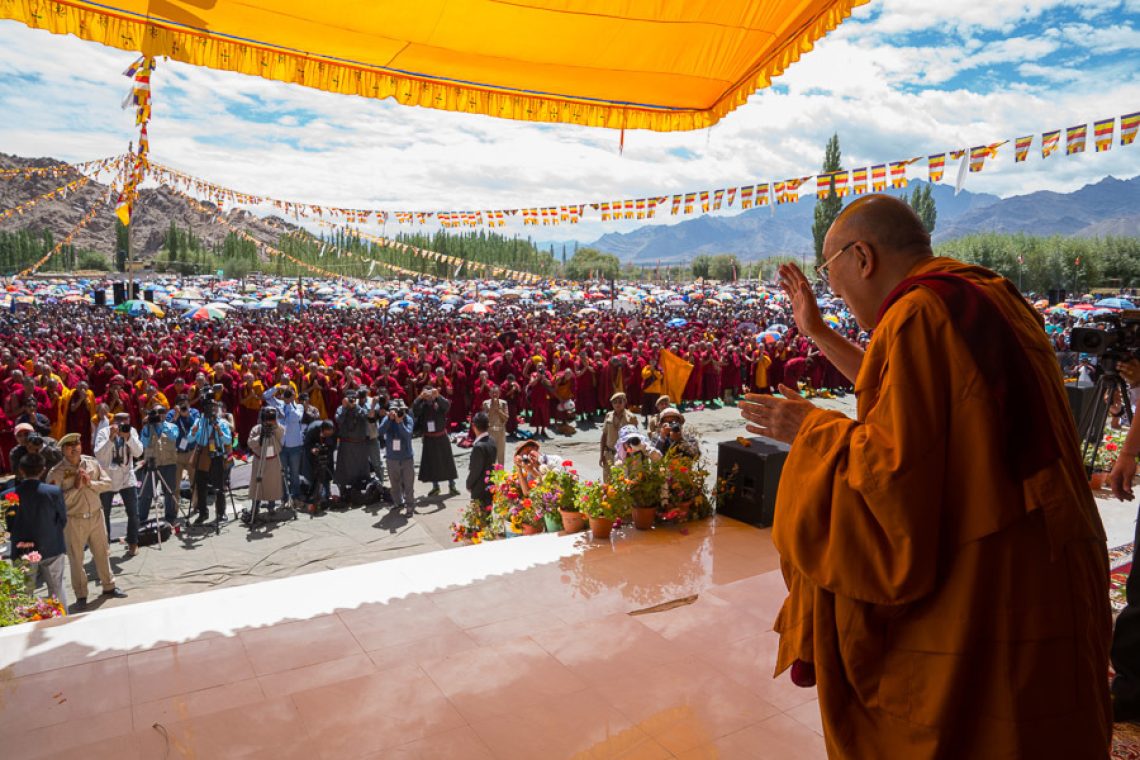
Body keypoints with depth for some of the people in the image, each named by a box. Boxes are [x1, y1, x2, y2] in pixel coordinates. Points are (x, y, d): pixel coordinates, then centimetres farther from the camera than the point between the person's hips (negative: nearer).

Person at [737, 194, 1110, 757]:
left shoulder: (918, 314, -21)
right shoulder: (983, 298, 9)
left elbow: (897, 467, -27)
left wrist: (810, 428, -11)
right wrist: (818, 332, 22)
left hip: (979, 599, -9)